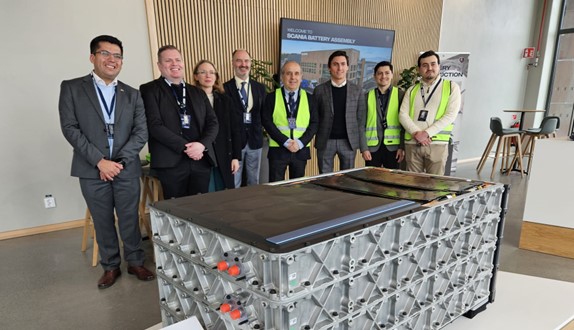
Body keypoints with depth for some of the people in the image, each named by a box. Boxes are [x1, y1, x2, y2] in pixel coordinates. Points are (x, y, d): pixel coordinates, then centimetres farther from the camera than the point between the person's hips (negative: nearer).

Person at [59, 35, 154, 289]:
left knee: (130, 219, 8)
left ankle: (135, 262, 26)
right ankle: (110, 266, 27)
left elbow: (141, 132, 1)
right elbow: (70, 128, -6)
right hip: (92, 170, -1)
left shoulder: (132, 94, 8)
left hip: (126, 169, 1)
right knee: (103, 222, 10)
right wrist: (99, 161, -14)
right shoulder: (71, 88, 2)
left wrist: (119, 161, -11)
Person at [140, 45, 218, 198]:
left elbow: (213, 122, 10)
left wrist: (202, 145, -9)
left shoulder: (198, 92, 18)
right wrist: (185, 147, -15)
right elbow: (155, 125, -9)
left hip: (201, 159, 4)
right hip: (171, 161, -4)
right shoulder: (150, 90, 3)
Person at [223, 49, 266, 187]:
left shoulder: (260, 87, 8)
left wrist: (261, 131, -3)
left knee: (254, 182, 14)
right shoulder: (225, 88, -3)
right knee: (233, 184, 6)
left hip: (255, 140, 3)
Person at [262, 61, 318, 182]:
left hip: (301, 150, 2)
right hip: (277, 150, -2)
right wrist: (285, 141, -14)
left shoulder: (309, 98, 7)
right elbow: (267, 122, -5)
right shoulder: (272, 97, 1)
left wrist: (301, 142, -12)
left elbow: (314, 123, 2)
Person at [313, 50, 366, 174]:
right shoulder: (320, 90, 1)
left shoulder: (357, 91, 4)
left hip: (348, 142, 1)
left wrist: (364, 147, 1)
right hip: (325, 142, -1)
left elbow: (360, 120, 4)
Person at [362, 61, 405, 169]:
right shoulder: (367, 96, 7)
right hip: (372, 147, 1)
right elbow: (362, 124, 5)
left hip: (393, 147, -1)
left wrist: (402, 147, -5)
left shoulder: (400, 95, 4)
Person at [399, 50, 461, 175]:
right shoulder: (412, 90, 15)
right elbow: (403, 115, 5)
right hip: (412, 143, 3)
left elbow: (450, 115, -4)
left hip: (437, 143, -2)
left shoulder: (452, 87, 6)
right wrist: (416, 133, -12)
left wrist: (427, 133, -14)